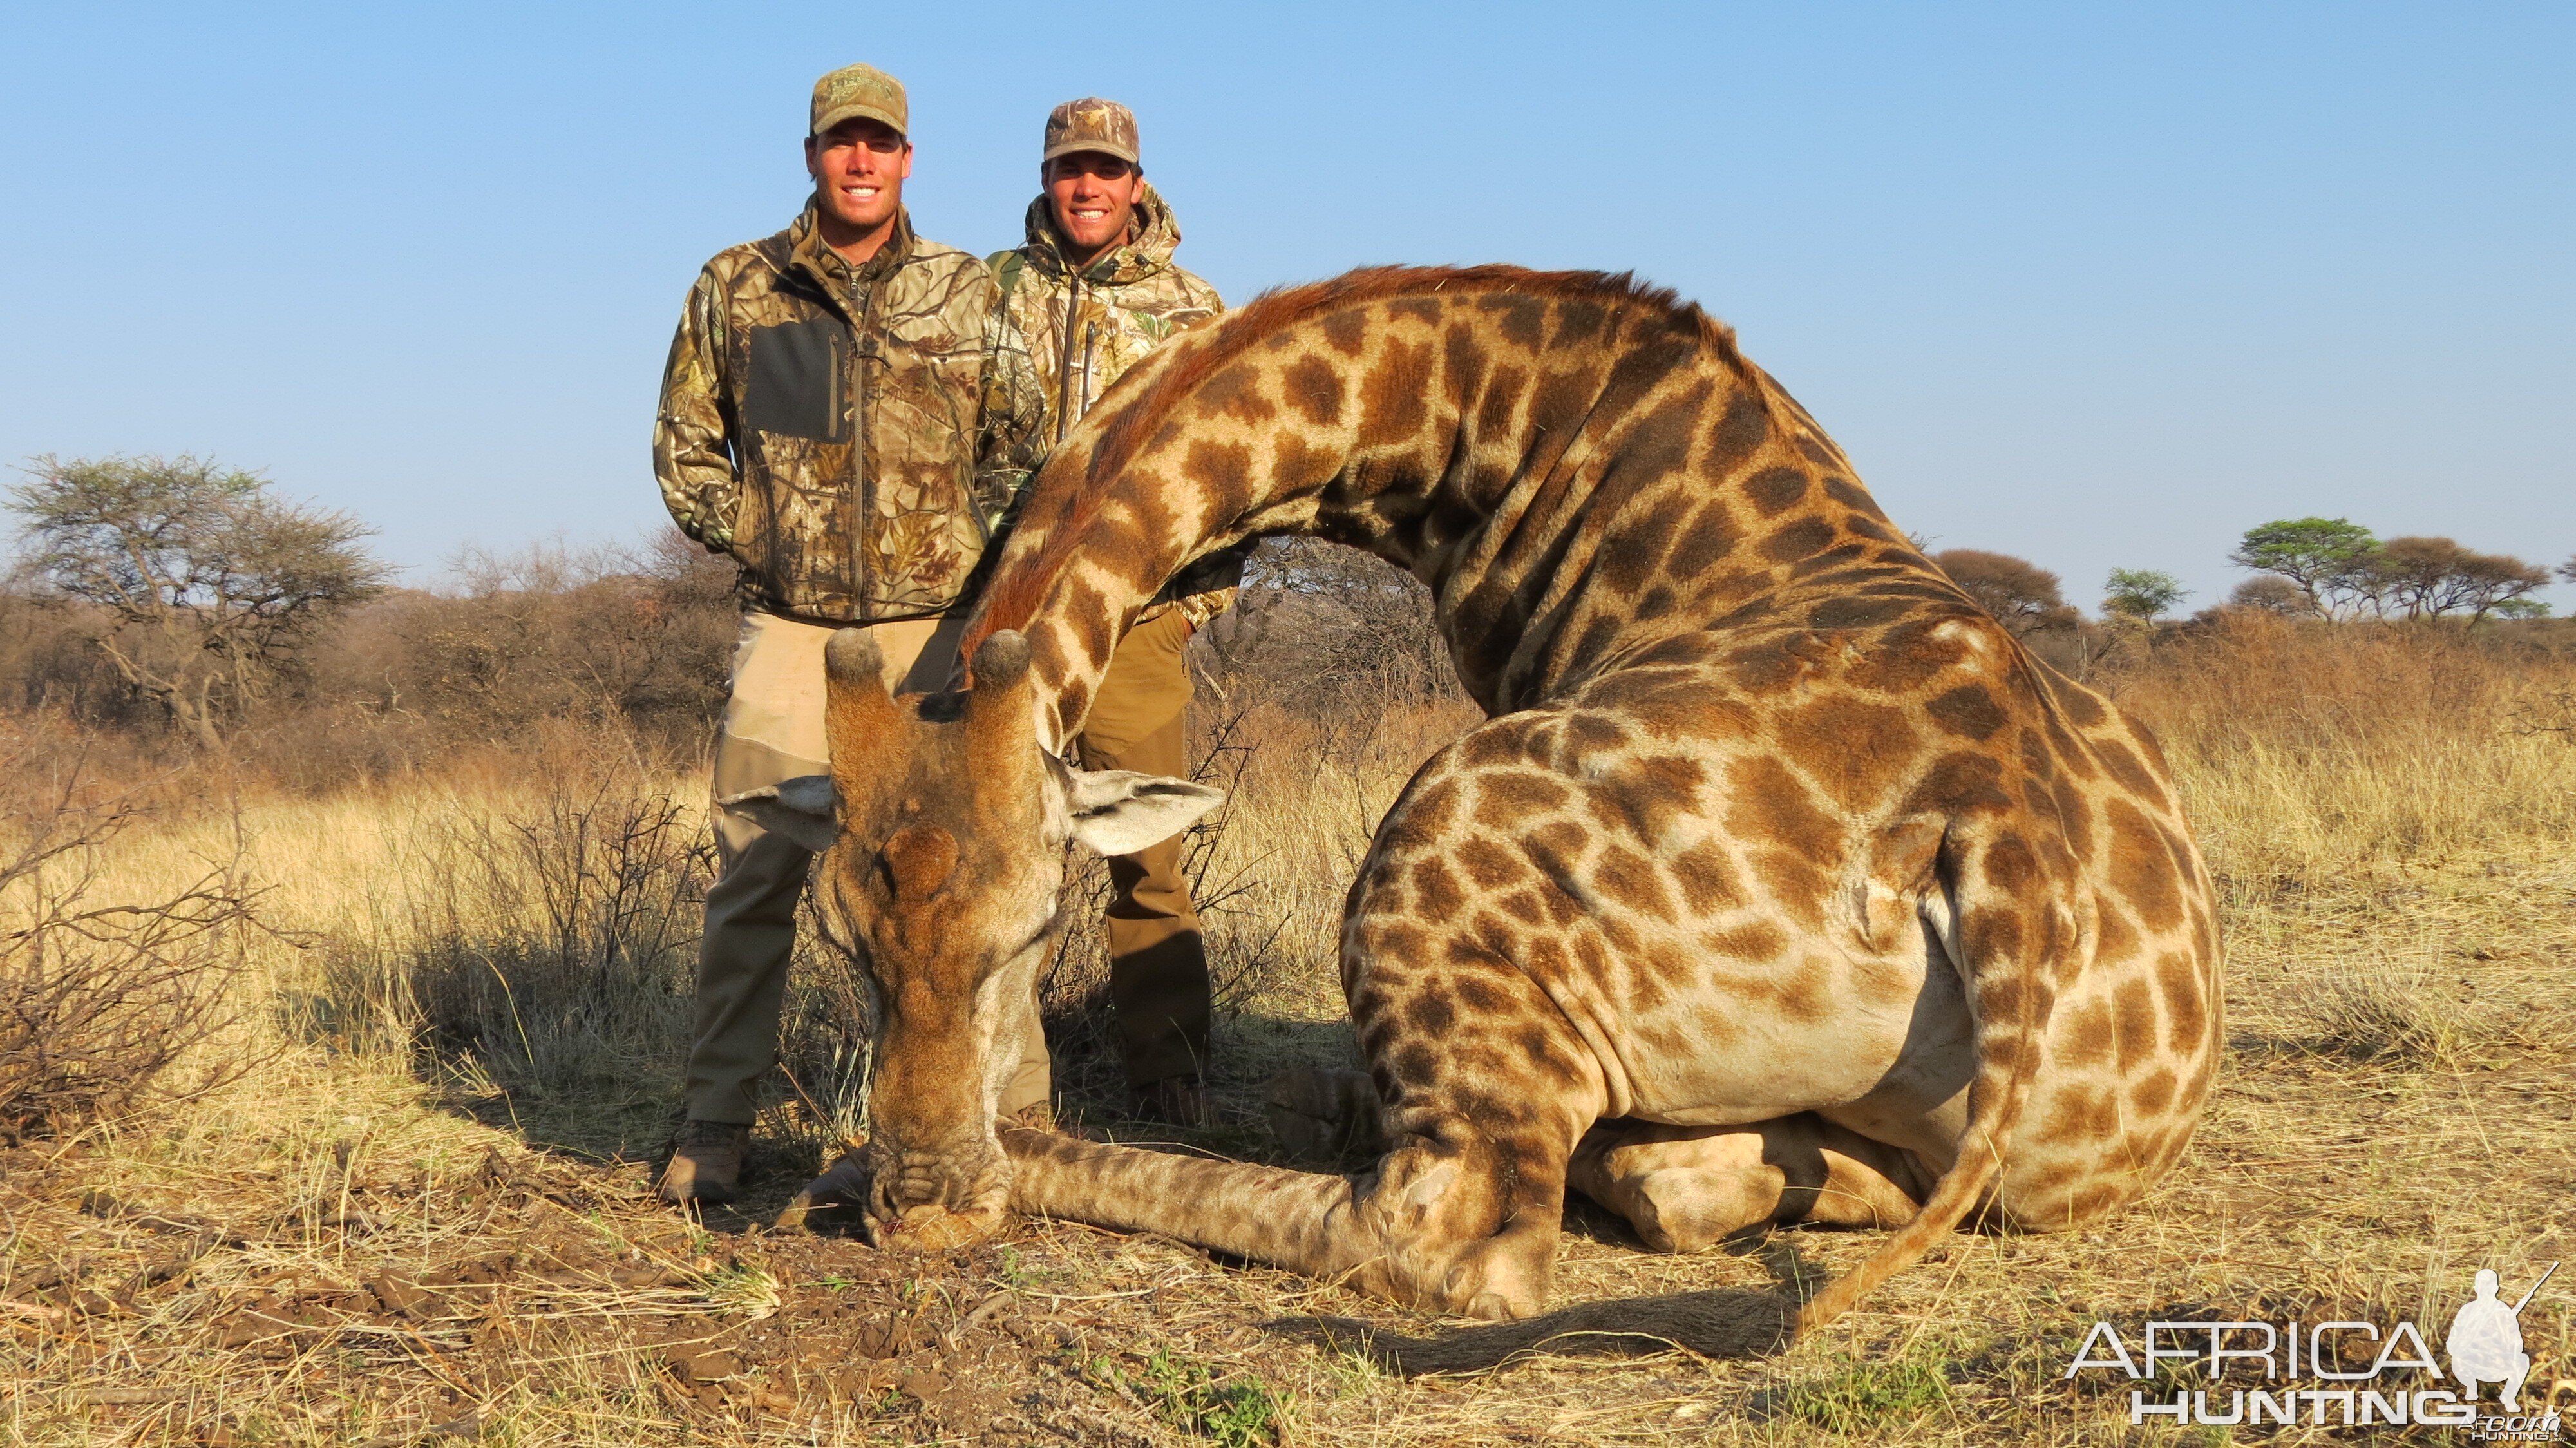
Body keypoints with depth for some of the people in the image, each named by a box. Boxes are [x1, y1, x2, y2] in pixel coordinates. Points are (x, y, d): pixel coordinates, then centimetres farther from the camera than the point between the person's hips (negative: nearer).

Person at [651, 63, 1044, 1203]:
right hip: (790, 627, 0)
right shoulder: (735, 289, 5)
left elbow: (1019, 446, 12)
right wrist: (755, 542, 0)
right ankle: (714, 1124, 11)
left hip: (936, 626, 0)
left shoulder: (968, 294, 6)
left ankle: (1017, 1112, 10)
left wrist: (983, 556, -1)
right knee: (753, 876, 0)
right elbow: (684, 447, 13)